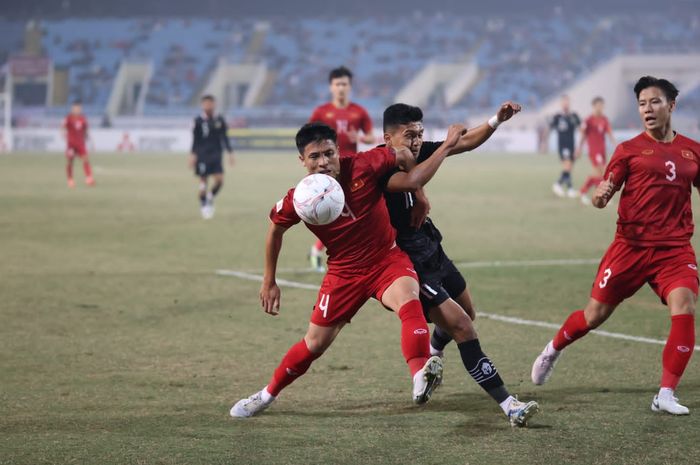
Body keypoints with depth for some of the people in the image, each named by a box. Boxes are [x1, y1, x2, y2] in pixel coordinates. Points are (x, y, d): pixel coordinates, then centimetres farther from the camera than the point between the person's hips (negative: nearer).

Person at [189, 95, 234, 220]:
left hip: (216, 156, 3)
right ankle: (203, 206, 15)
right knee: (203, 182, -2)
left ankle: (210, 197, 20)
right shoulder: (198, 121, -3)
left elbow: (224, 138, 11)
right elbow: (195, 139, -1)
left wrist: (230, 153, 6)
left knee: (219, 180, -7)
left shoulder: (220, 120, 4)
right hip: (202, 156, -3)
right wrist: (193, 154, -7)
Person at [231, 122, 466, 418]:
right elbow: (276, 228, 5)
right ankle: (267, 395, 34)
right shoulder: (298, 200, -16)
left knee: (409, 300, -35)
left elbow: (402, 155, 1)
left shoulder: (363, 165, -20)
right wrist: (269, 281, 10)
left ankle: (420, 378, -57)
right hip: (344, 271, 1)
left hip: (387, 260, -1)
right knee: (315, 343, 9)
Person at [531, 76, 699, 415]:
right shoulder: (630, 150, 1)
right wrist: (600, 195, -25)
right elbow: (602, 196, -1)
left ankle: (666, 395, -11)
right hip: (630, 245, -1)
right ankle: (553, 350, 39)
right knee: (595, 314, 7)